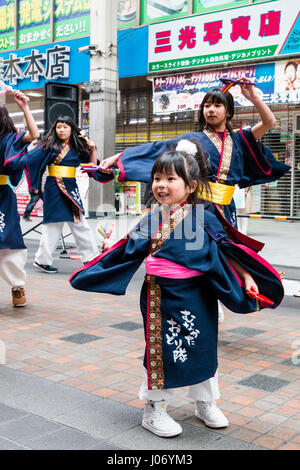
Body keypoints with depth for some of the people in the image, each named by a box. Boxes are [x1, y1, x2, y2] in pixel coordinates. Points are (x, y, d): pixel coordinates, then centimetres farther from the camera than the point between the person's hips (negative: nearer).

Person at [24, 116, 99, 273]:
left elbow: (92, 164, 14)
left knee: (80, 223, 6)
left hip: (71, 188, 4)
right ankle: (42, 260, 8)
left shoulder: (77, 147, 9)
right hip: (54, 188, -3)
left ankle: (91, 257, 13)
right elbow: (30, 157, -8)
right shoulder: (49, 145, 0)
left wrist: (93, 149, 1)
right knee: (54, 223, -2)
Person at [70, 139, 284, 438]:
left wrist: (247, 277, -4)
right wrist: (108, 248, 4)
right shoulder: (151, 220, -1)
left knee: (202, 348, 14)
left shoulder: (203, 218, -7)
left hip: (196, 298, 0)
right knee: (160, 350, 7)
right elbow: (129, 251, 12)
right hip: (161, 298, 0)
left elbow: (226, 251, -1)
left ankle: (205, 404, 35)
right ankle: (153, 410, 24)